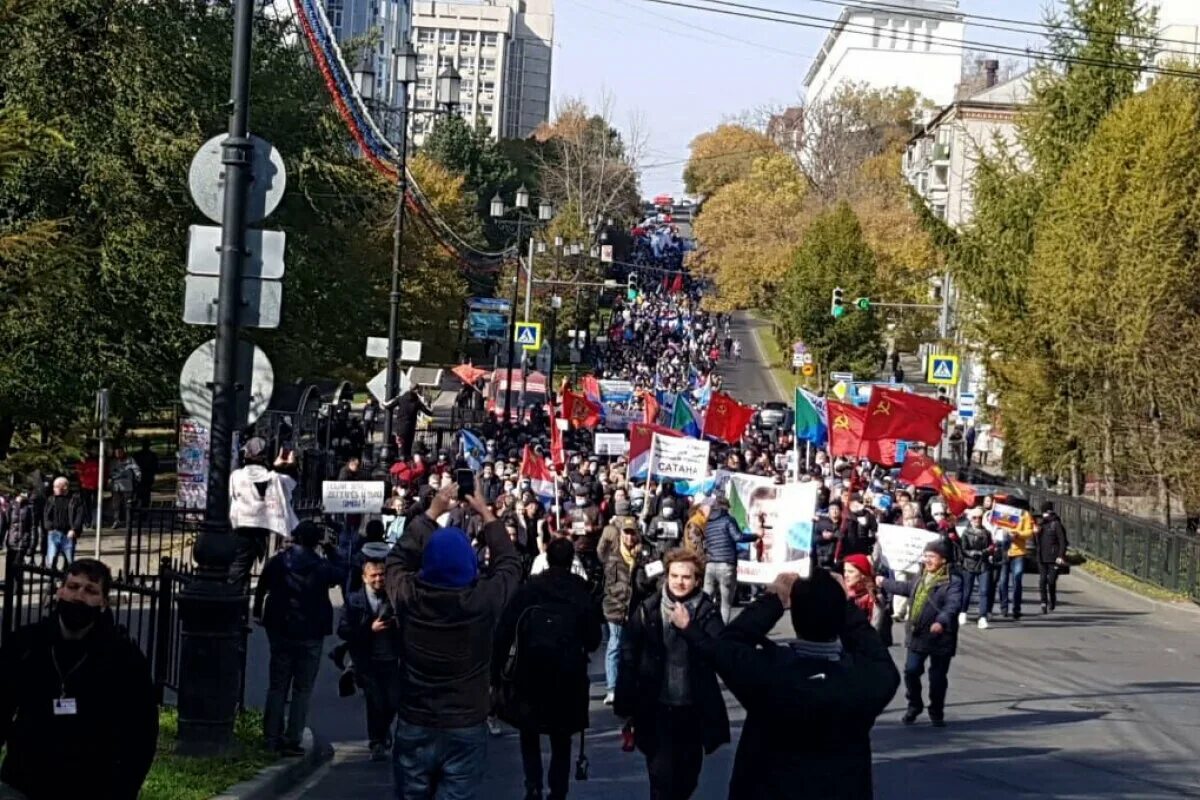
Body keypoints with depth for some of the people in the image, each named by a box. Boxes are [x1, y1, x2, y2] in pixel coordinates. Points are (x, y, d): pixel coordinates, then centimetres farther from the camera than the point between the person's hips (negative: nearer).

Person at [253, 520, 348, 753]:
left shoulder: (276, 561, -4)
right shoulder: (321, 567, -14)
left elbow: (261, 587, 7)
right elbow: (342, 574, 3)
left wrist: (258, 613, 22)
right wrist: (332, 550, 9)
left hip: (279, 631, 3)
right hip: (310, 635, -3)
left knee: (277, 686, 13)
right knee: (302, 689, 5)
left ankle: (271, 738, 14)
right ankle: (292, 741, 2)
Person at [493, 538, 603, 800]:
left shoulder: (528, 589, -6)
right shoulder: (582, 594, -5)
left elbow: (504, 632, -10)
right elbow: (593, 639, -1)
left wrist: (497, 672, -4)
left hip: (529, 673, 0)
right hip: (568, 678, 0)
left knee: (529, 735, 17)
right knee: (561, 740, 15)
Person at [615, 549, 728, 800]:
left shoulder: (707, 612, -5)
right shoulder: (648, 611, -6)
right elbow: (629, 659, -2)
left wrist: (689, 628, -27)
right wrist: (625, 706, -2)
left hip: (694, 709, 2)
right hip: (657, 708, -2)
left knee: (687, 779, 17)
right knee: (661, 775, -7)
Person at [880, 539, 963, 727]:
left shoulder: (953, 581, -14)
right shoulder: (922, 576, 11)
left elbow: (953, 605, -27)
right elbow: (908, 588, 32)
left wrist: (941, 622, -45)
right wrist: (885, 583, 45)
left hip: (940, 638, -6)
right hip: (917, 636, 6)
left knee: (938, 677, 4)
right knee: (911, 671, 6)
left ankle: (936, 713, 21)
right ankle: (914, 706, 27)